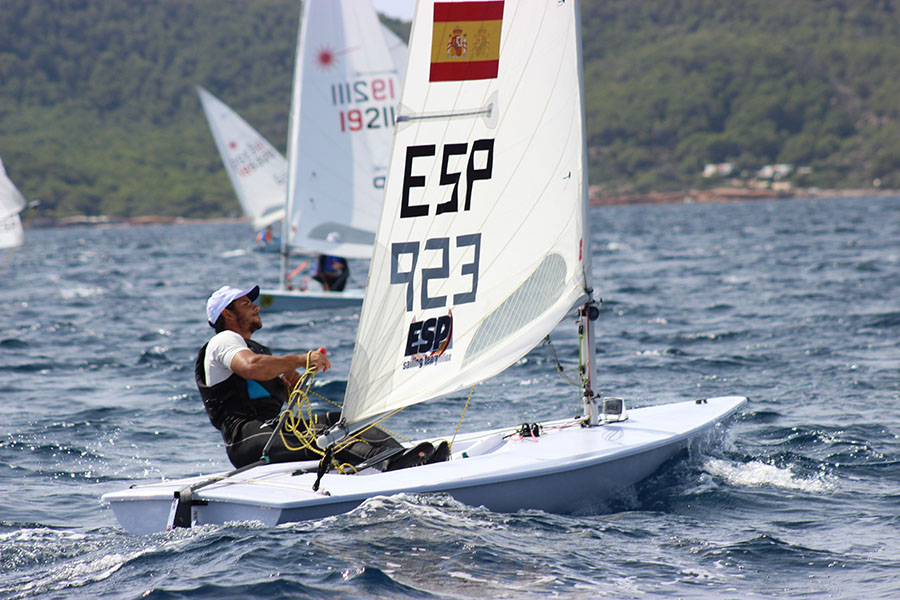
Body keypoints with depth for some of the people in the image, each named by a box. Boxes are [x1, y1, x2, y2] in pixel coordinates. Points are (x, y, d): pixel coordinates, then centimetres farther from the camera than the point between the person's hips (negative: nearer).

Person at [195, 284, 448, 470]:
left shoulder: (256, 348, 34)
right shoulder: (224, 341, 1)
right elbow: (251, 368, -24)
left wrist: (291, 379, 4)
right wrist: (301, 359, -18)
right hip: (247, 437, -9)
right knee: (318, 436, -33)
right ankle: (389, 462, -55)